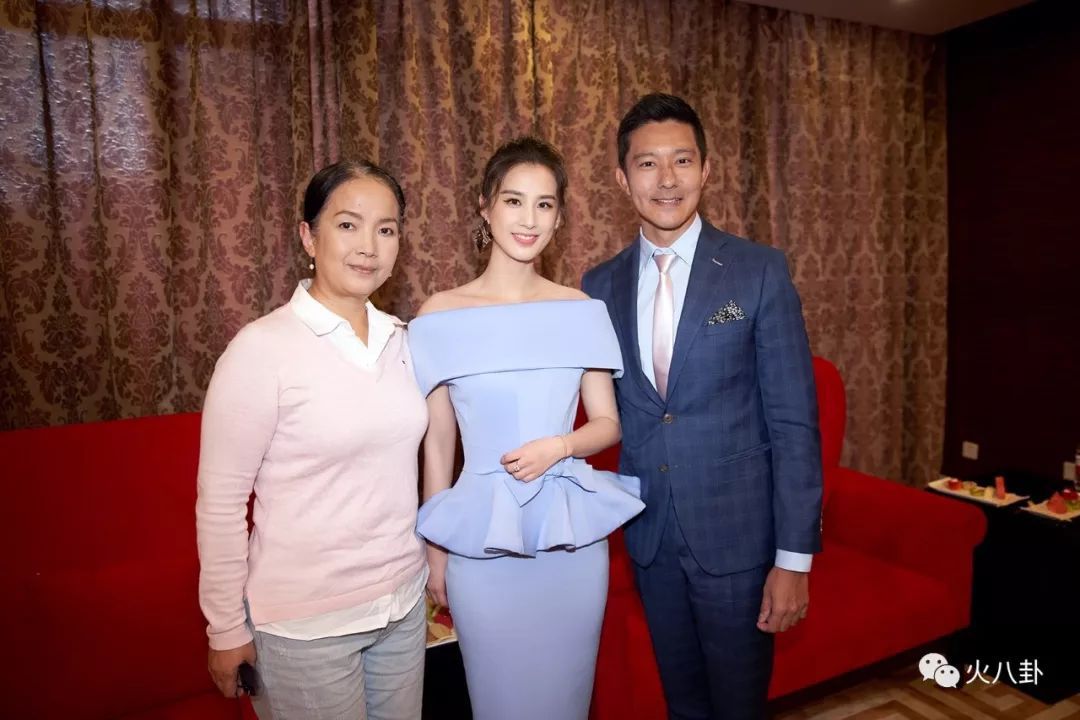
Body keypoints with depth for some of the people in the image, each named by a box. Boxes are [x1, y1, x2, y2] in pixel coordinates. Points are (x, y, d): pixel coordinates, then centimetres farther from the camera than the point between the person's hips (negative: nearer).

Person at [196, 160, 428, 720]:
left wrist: (431, 569, 13)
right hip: (305, 622, -5)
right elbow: (219, 502, -11)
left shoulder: (400, 339, 1)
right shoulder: (262, 349, -15)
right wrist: (227, 631, -6)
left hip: (403, 604, 5)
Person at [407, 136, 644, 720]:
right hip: (482, 539, -1)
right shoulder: (440, 315, -6)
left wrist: (559, 445, -15)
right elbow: (436, 444, 0)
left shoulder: (582, 310, -1)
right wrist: (435, 551, 4)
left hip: (573, 536, 2)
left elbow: (608, 423, 6)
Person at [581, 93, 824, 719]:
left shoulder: (760, 272, -9)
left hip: (736, 530, -3)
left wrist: (794, 557, -11)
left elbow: (794, 421, -9)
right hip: (649, 534, 3)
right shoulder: (600, 285, 1)